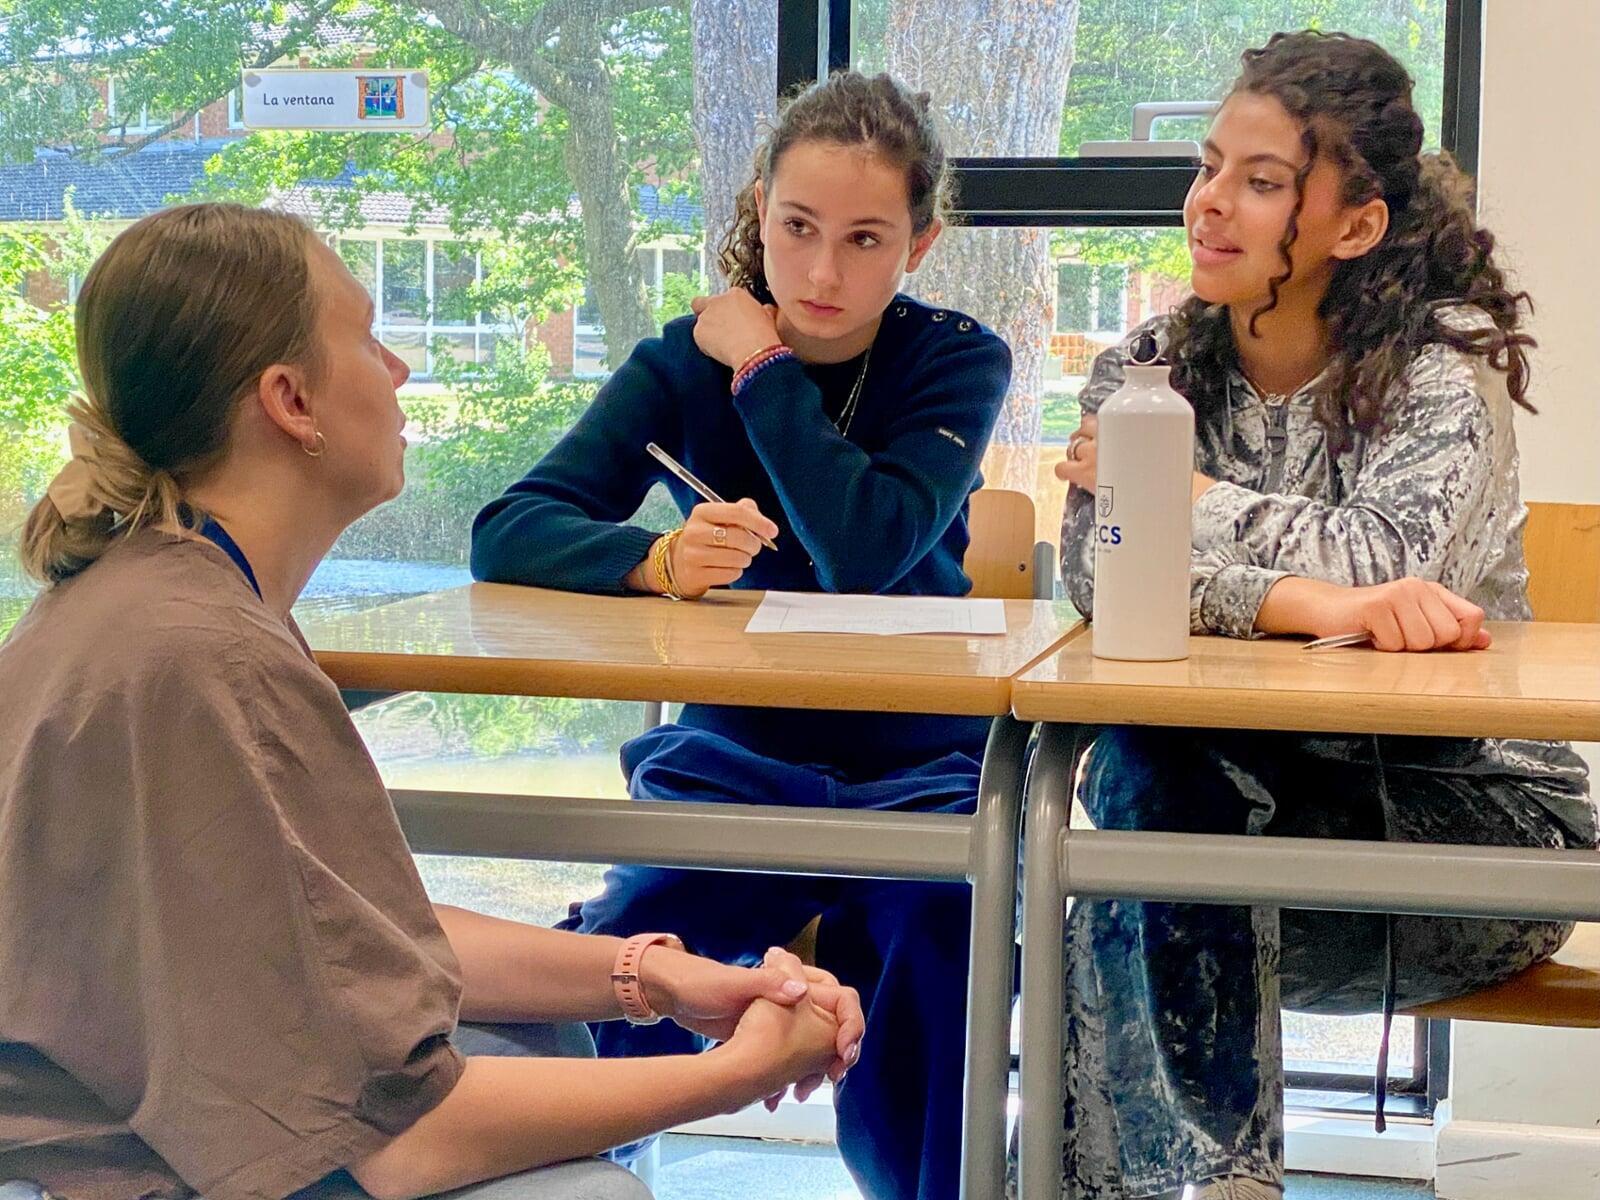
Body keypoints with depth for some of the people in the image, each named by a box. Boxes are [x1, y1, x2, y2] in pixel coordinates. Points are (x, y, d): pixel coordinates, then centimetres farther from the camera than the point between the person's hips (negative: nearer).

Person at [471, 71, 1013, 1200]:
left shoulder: (957, 361, -3)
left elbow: (866, 552, -20)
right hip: (732, 758, 1)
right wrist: (654, 558, -29)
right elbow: (507, 534, -10)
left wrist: (765, 371, -14)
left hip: (915, 769, -1)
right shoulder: (686, 360, 2)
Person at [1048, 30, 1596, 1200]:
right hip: (1242, 784, 4)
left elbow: (1385, 557, -27)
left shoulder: (1447, 364, -7)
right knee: (1142, 761, -30)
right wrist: (1308, 601, -33)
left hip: (1461, 799, -3)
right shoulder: (1151, 367, 2)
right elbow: (1096, 569, -17)